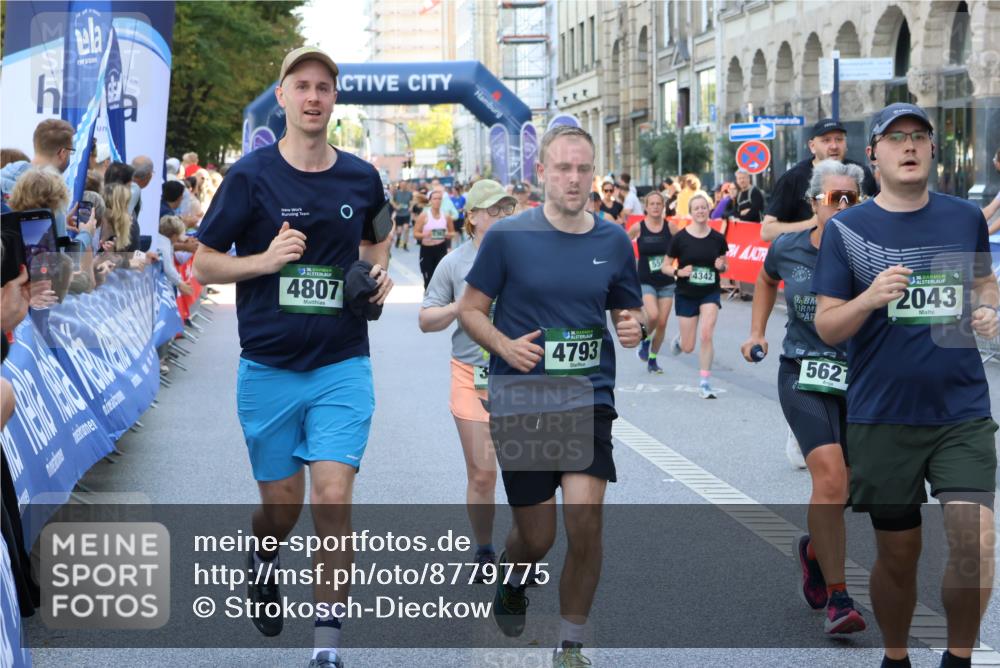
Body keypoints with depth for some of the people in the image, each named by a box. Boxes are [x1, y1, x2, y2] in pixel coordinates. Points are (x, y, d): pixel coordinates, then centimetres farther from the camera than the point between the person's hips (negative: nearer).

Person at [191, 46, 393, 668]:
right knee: (283, 505, 10)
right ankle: (263, 558, 47)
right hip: (269, 368, -1)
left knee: (334, 499, -12)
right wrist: (267, 259, -17)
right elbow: (204, 264, 0)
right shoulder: (251, 175, -4)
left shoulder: (361, 178, 4)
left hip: (342, 368, 1)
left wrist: (380, 271, 3)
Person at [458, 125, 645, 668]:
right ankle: (511, 580, 42)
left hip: (589, 399, 2)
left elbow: (629, 312, 16)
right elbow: (470, 309, 2)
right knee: (536, 536, 3)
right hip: (521, 403, -1)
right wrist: (504, 345, -17)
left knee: (585, 519, -14)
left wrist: (633, 327, -7)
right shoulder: (507, 236, -4)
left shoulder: (613, 241, 5)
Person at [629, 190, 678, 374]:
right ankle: (645, 340, 8)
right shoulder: (638, 228, -5)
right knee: (653, 316, -24)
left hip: (666, 282, 2)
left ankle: (652, 359, 21)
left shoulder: (670, 227, -3)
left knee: (662, 323, 2)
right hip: (645, 282, -2)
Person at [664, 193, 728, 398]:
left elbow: (724, 267, 11)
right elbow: (665, 266, -1)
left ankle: (704, 383, -5)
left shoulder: (718, 238, -2)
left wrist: (721, 266, -12)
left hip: (710, 293, 1)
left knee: (706, 335, -17)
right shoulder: (680, 238, -8)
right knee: (688, 347, 5)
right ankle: (679, 340, 44)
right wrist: (678, 272, -21)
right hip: (686, 295, -1)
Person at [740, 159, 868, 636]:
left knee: (841, 488, 11)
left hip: (859, 379, 1)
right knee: (830, 475, -20)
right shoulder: (787, 249, 0)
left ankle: (815, 549, 45)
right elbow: (767, 280, 22)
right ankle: (837, 597, -13)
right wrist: (757, 333, 17)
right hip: (803, 377, -1)